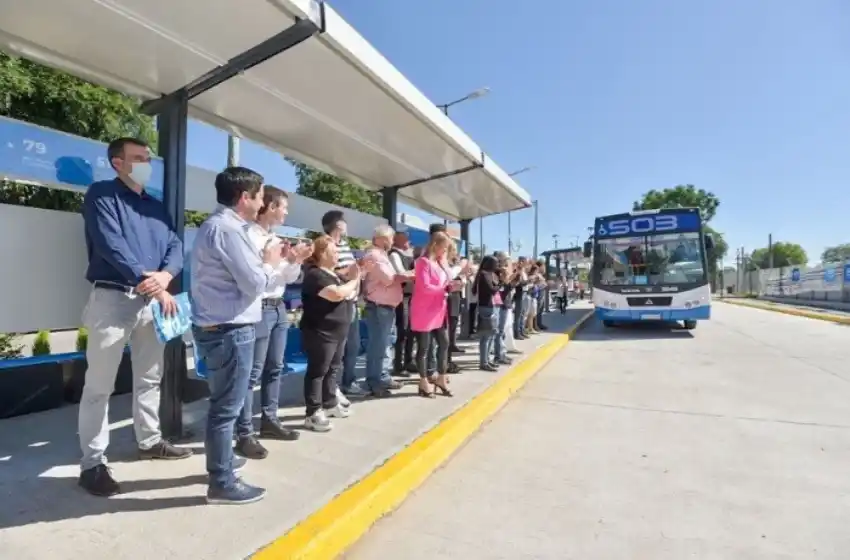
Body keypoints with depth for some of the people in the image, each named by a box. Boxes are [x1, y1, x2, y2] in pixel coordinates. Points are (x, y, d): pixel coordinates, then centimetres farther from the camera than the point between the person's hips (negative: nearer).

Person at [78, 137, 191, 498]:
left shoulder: (156, 206, 16)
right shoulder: (101, 195, -2)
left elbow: (175, 246, 5)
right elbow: (112, 246, -15)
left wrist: (165, 276, -16)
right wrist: (152, 286, -20)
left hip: (152, 300, 6)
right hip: (112, 298, -6)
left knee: (150, 377, 15)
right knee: (99, 386, 0)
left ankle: (149, 441, 30)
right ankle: (92, 463, 12)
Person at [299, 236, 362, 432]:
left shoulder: (334, 273, 14)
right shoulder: (315, 275, -16)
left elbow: (351, 293, 19)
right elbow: (337, 294, -30)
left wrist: (354, 276, 4)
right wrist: (353, 280, -13)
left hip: (338, 331, 10)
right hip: (320, 333, -10)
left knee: (333, 369, 18)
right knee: (317, 371, -3)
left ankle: (330, 404, 31)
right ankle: (313, 413, 5)